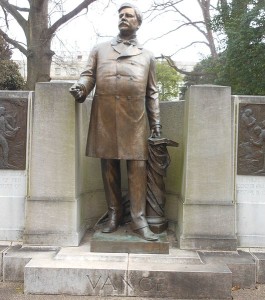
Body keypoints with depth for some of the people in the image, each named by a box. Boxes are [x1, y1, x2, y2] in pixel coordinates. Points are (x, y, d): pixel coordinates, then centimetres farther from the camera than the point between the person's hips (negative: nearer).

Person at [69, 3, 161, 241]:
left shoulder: (147, 56, 18)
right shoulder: (100, 50, 19)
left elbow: (152, 93, 15)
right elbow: (88, 75, 11)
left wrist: (156, 123, 6)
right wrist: (81, 88, -14)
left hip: (135, 118, 0)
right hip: (105, 116, 1)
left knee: (137, 166, -5)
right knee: (109, 167, 4)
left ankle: (139, 219, 1)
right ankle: (114, 215, 16)